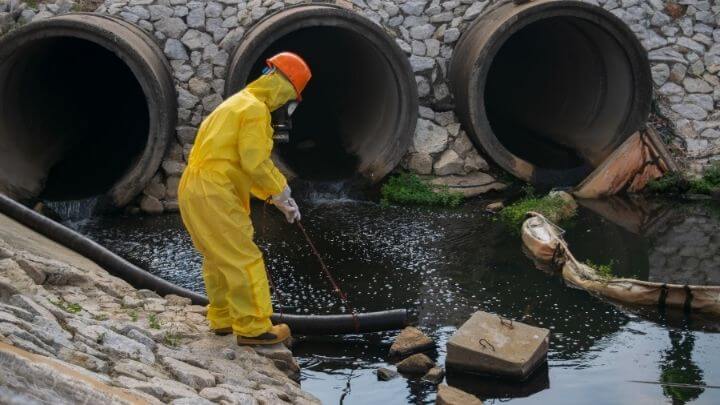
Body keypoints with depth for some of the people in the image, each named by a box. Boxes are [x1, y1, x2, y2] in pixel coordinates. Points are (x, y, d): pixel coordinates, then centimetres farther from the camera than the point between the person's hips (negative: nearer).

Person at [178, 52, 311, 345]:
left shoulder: (238, 104, 23)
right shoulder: (255, 109, -9)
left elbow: (244, 162, 25)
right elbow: (255, 162, -18)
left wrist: (276, 198, 22)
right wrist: (280, 190, -2)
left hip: (194, 189, 10)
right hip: (213, 192, -10)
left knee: (218, 257, 20)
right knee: (244, 260, -6)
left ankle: (223, 318, 30)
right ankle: (253, 328, -4)